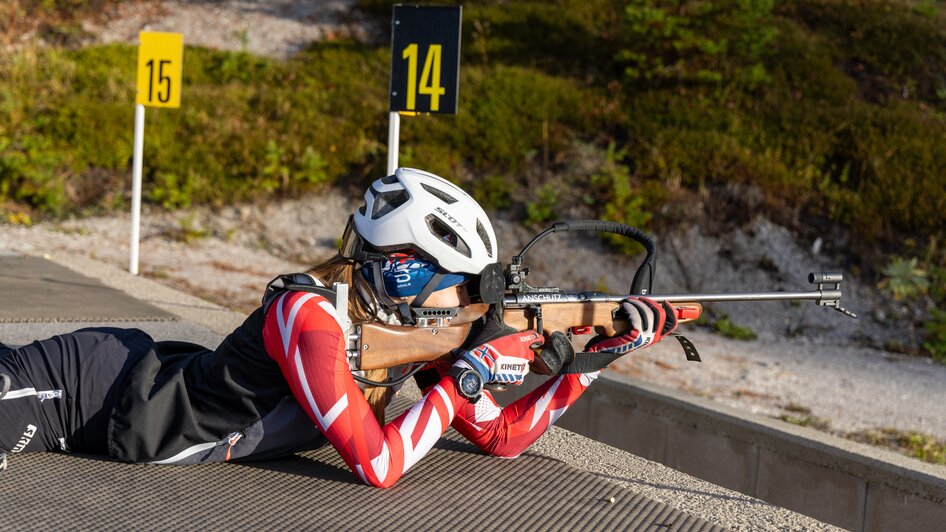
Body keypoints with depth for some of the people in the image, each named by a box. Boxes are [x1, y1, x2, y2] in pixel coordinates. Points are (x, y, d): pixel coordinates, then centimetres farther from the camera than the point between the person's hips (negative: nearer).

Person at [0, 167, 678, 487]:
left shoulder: (413, 329, -6)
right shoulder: (309, 317, -31)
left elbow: (502, 437, -1)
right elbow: (377, 465, -37)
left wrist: (602, 350, -10)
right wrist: (469, 372, -29)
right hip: (97, 391, -7)